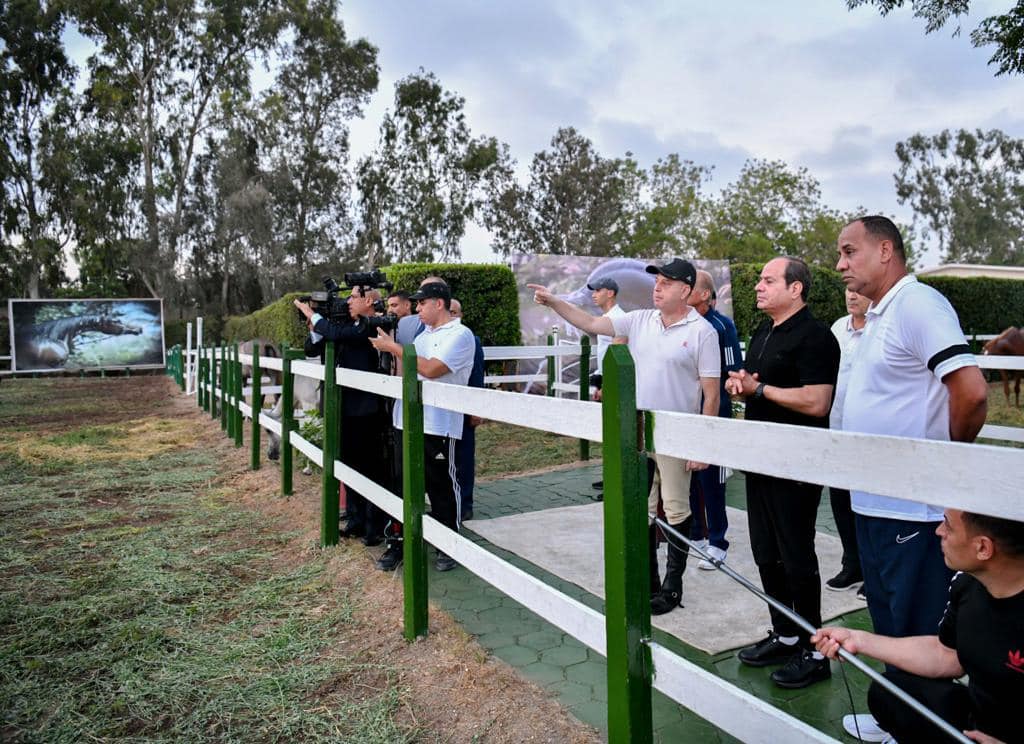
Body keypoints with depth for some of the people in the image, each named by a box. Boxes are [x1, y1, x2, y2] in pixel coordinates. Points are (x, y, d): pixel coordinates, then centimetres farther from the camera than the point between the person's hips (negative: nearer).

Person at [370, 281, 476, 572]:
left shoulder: (460, 335, -9)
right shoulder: (424, 334, 17)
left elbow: (431, 369, -21)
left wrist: (393, 347, -14)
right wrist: (391, 347, 3)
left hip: (439, 425, -8)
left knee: (443, 487, 4)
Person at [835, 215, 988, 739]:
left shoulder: (918, 304, -16)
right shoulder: (878, 315, 13)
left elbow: (971, 392, -24)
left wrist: (947, 455, -9)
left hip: (912, 505, -10)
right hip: (873, 499, 10)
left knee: (916, 629, 5)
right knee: (887, 619, 21)